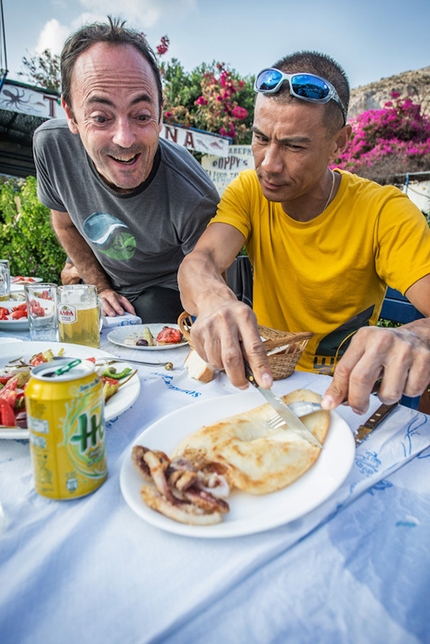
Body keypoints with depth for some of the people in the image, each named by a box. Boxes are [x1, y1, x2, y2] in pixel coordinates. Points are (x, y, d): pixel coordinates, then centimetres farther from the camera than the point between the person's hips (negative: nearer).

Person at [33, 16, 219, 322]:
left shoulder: (193, 201, -33)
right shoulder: (51, 144, -20)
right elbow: (65, 223, -1)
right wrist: (101, 289, 0)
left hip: (167, 293, 0)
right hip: (110, 287, 1)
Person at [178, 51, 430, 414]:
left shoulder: (383, 211, -12)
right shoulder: (248, 191, -4)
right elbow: (198, 262, -20)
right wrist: (214, 300, -42)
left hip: (343, 395, 1)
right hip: (261, 379, 1)